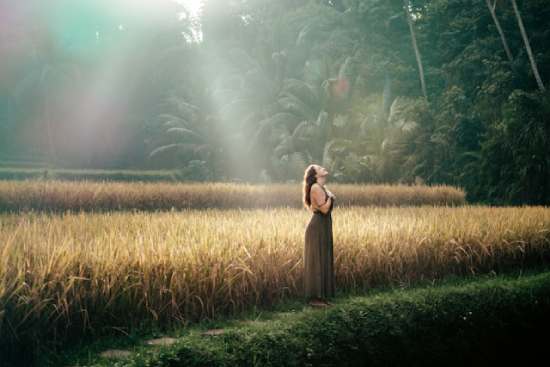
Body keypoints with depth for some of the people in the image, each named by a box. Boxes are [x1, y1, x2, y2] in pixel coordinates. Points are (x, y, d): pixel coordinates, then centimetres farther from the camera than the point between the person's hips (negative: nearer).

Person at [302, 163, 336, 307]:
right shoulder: (316, 187, -13)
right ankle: (314, 297, -3)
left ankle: (320, 296, 16)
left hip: (322, 228, 10)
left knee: (323, 262, 11)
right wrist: (330, 197, -9)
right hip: (318, 228, -10)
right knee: (317, 262, -7)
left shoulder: (322, 187, 16)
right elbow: (324, 209, -20)